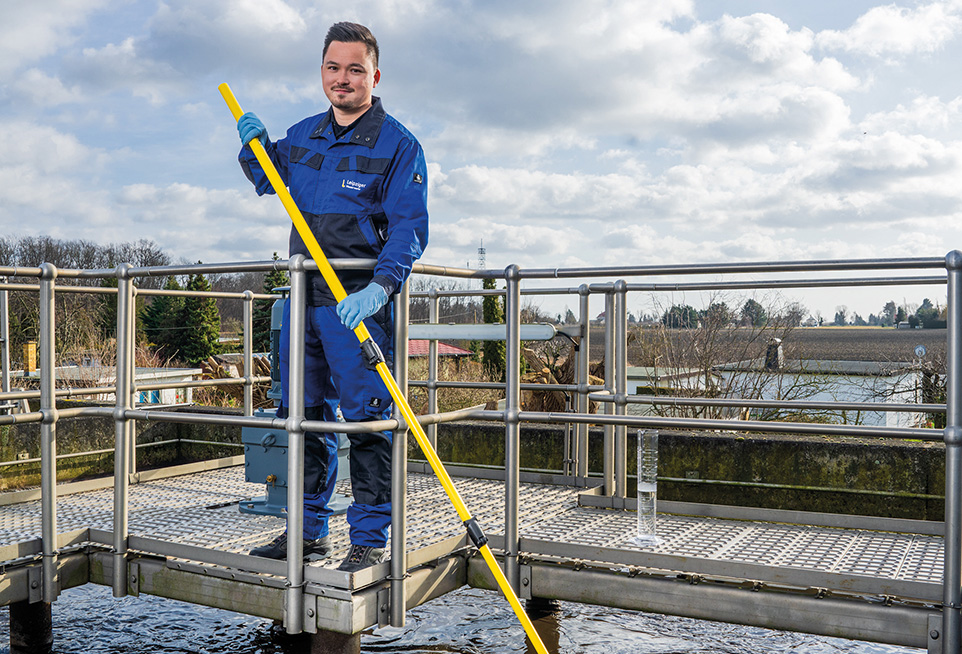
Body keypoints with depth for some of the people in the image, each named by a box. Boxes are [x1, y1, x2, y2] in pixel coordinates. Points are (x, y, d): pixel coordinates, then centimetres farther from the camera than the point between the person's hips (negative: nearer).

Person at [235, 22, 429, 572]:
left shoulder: (397, 144, -4)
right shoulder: (302, 135, 14)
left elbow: (409, 228, -13)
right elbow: (267, 179, 33)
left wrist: (379, 287, -27)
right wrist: (255, 146, 11)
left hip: (361, 303, -7)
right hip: (303, 297, 7)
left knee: (367, 421, -5)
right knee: (303, 416, 12)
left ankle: (370, 541, 6)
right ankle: (309, 531, 25)